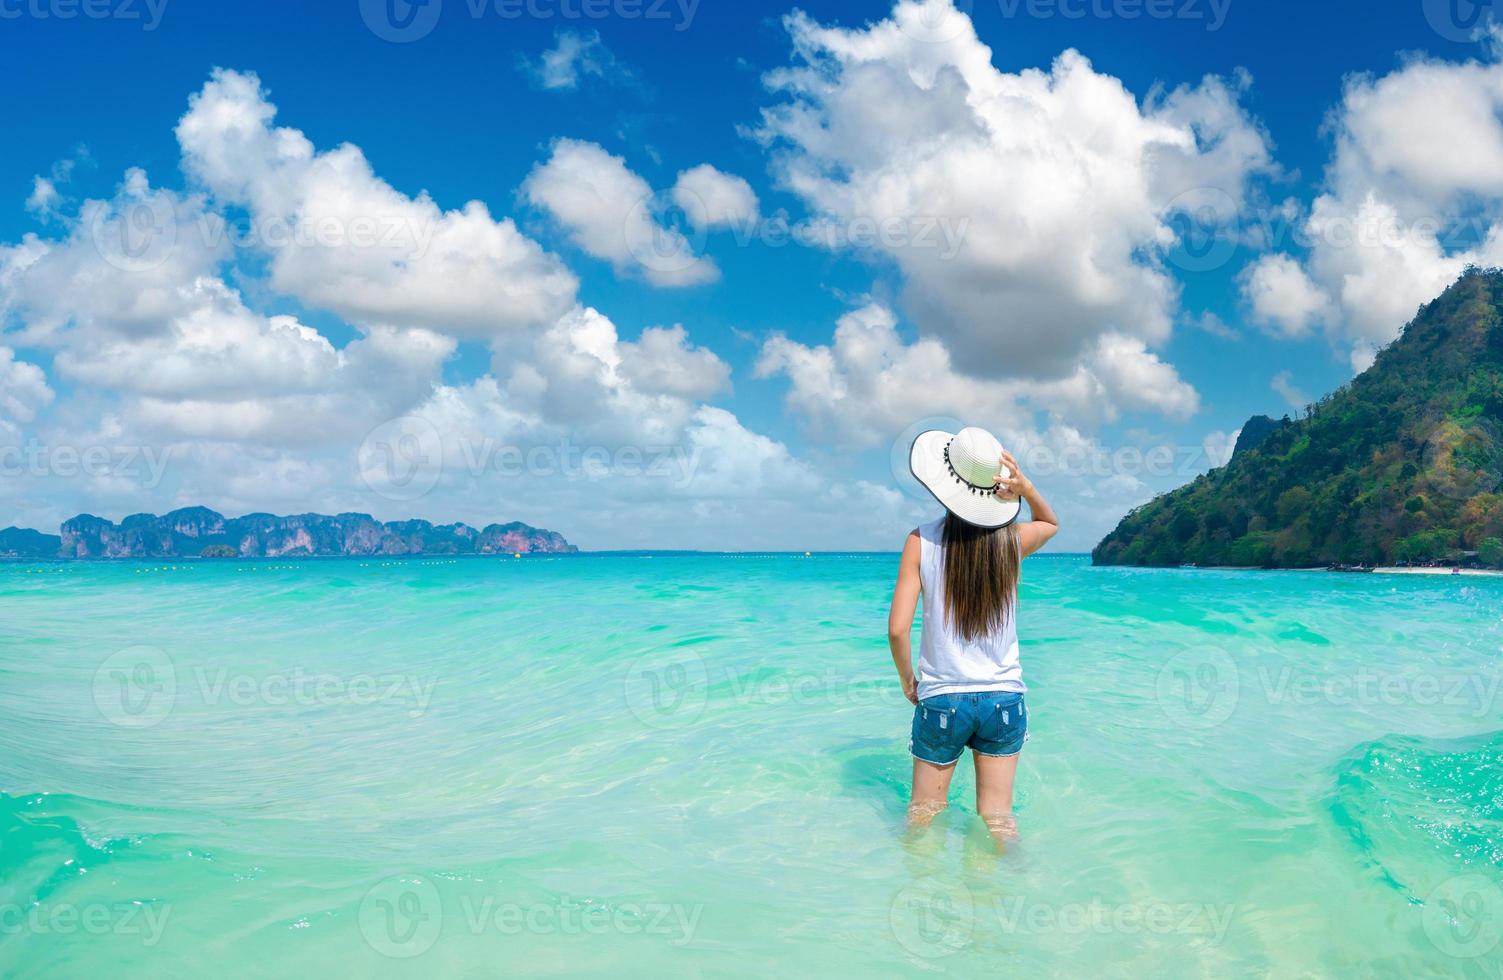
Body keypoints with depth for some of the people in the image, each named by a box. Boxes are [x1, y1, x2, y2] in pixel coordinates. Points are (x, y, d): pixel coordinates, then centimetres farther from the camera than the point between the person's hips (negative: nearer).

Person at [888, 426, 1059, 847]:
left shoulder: (922, 541, -11)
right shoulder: (1013, 539, -5)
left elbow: (897, 628, -13)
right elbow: (1051, 523, 20)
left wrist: (907, 680, 5)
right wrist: (1027, 489, -1)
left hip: (940, 699, -2)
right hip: (1003, 698, 2)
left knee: (924, 813, 14)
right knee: (997, 818, 12)